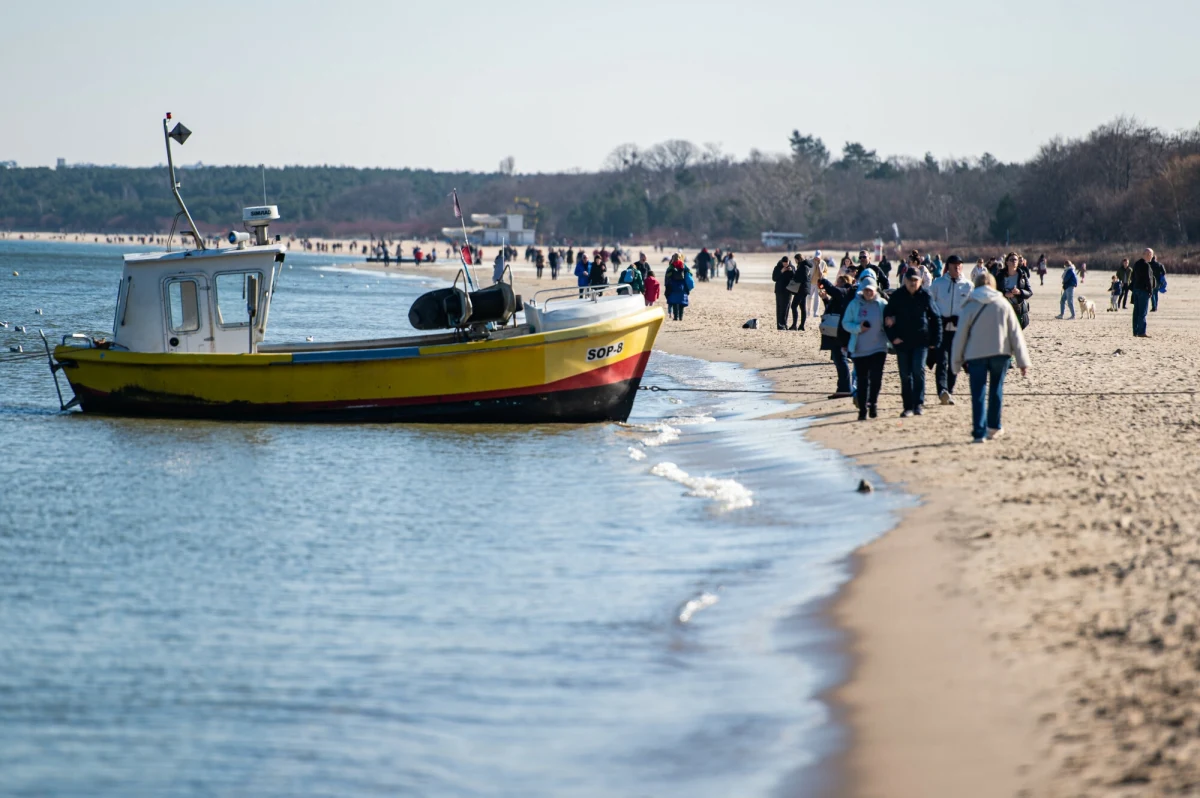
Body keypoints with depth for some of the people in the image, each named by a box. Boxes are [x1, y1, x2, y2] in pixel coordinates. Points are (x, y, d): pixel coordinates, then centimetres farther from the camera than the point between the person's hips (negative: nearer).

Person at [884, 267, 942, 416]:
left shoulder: (925, 296, 0)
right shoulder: (897, 296, 2)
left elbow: (935, 318, 6)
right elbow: (887, 317, 7)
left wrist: (935, 340, 2)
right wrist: (893, 337, -5)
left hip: (921, 341, -2)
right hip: (902, 341, 2)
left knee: (918, 370, -17)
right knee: (905, 375, 5)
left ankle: (919, 404, -10)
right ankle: (908, 407, 12)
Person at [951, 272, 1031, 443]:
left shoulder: (970, 307, 1)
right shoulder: (1003, 304, 4)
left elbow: (960, 336, 1)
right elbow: (1015, 333, 4)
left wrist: (957, 362, 9)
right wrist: (1022, 361, 7)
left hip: (976, 355, -2)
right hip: (1000, 352, 2)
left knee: (978, 394, 0)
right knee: (996, 390, 18)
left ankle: (979, 432, -8)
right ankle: (994, 427, 22)